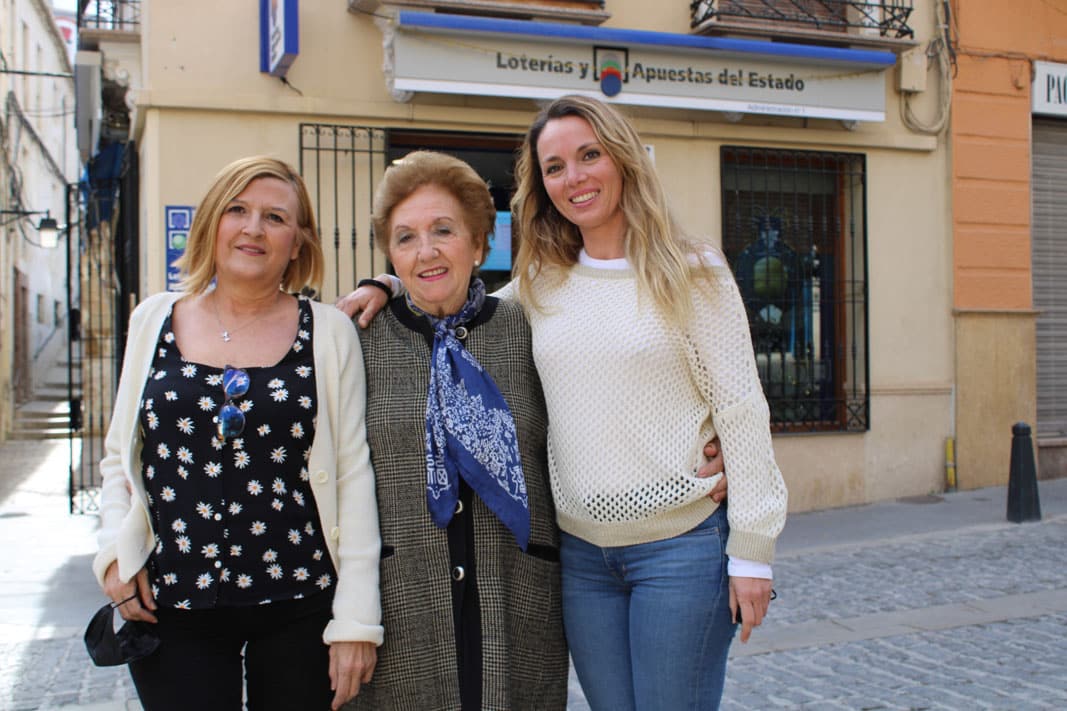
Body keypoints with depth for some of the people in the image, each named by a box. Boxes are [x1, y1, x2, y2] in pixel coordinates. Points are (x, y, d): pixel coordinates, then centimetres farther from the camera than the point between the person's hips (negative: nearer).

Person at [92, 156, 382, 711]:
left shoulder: (328, 332, -1)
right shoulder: (155, 320, 6)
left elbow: (353, 474, -4)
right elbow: (120, 456, 13)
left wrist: (356, 618, -7)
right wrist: (115, 550, -3)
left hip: (299, 607, -1)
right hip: (171, 606, 2)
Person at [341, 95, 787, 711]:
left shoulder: (691, 271, -4)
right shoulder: (540, 284, 7)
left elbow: (740, 411, -6)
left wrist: (752, 550, -9)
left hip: (682, 544, -4)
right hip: (580, 549, 4)